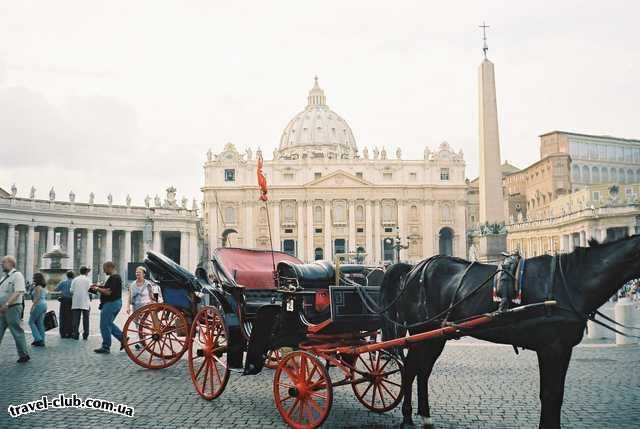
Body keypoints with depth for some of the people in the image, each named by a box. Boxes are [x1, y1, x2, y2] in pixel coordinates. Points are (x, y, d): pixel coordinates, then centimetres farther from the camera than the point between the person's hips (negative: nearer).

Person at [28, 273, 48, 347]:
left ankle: (38, 339, -5)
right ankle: (41, 341, 9)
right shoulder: (43, 287, 15)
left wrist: (32, 307, -19)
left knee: (31, 322, 2)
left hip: (39, 305, -9)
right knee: (40, 323, 9)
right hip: (44, 305, 9)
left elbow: (36, 298, -19)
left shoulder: (37, 287, -13)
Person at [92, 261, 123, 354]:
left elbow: (108, 292, -25)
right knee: (109, 324, 19)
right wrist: (100, 287, 10)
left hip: (111, 304, -11)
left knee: (105, 325, -1)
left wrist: (97, 289, -12)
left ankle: (106, 347, 6)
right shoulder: (117, 277, 14)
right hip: (116, 303, 11)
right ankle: (122, 338, 16)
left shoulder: (113, 278, -19)